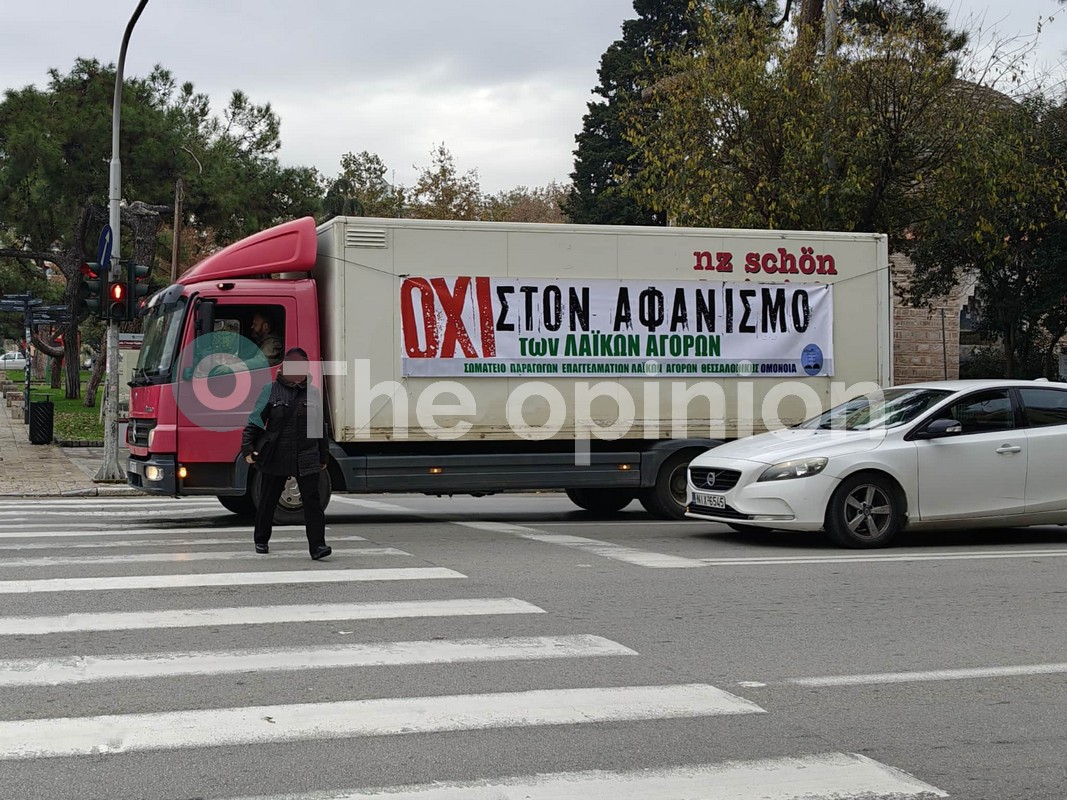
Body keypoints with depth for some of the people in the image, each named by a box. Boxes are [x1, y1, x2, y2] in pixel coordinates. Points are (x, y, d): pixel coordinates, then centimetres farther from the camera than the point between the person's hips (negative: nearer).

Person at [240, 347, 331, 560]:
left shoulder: (313, 393, 9)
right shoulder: (271, 391, 1)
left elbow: (320, 427, 15)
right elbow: (255, 421, 0)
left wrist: (323, 457, 16)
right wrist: (248, 449, -9)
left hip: (306, 460, 1)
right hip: (275, 458, -1)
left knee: (312, 500, -10)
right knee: (268, 500, 11)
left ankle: (317, 545, -12)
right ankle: (261, 540, 31)